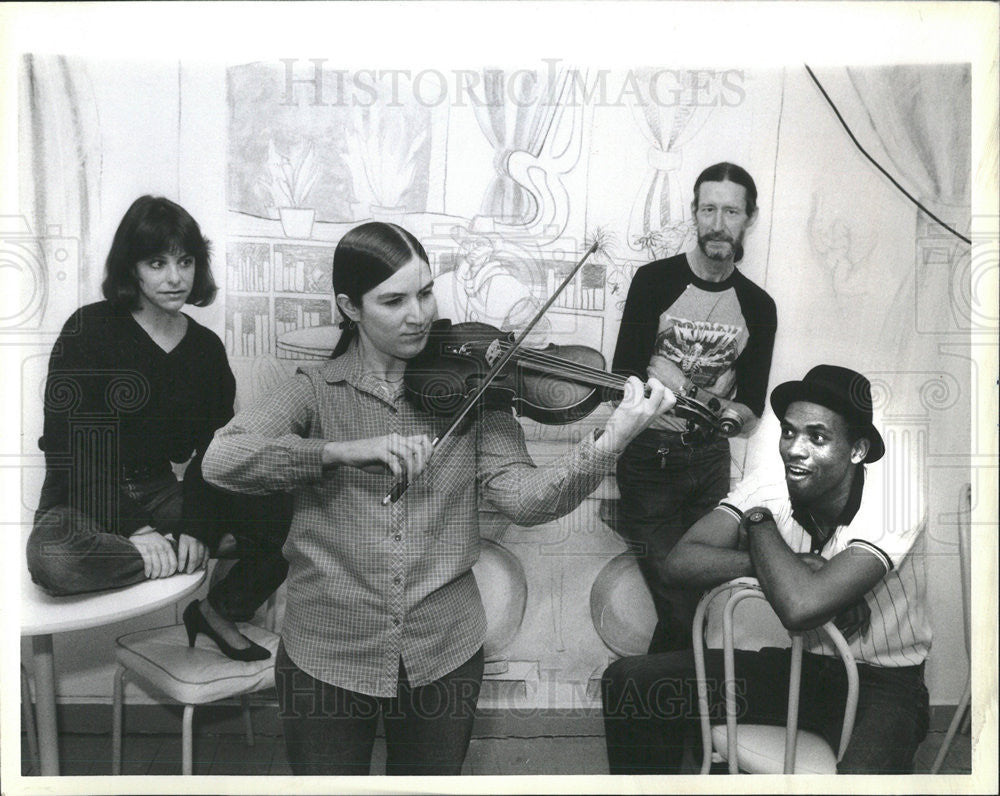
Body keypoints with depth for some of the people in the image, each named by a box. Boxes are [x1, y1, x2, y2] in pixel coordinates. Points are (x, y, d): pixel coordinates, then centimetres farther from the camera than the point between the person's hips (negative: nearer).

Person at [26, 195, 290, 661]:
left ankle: (219, 611, 3)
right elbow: (65, 440, -15)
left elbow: (214, 452, 1)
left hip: (160, 493, 4)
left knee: (282, 518, -14)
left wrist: (197, 529, -16)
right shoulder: (88, 330, -9)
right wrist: (131, 533, -24)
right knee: (53, 560, -38)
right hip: (83, 502, -4)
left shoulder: (205, 348, 5)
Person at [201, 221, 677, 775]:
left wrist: (609, 445, -29)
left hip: (445, 652, 2)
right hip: (327, 654, -1)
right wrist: (347, 449, -29)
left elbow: (521, 496, -13)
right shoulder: (317, 391, -4)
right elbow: (220, 459, -18)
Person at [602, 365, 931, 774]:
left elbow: (800, 607, -34)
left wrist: (759, 523, -18)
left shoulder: (895, 501, -22)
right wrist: (797, 566, -26)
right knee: (630, 680, -9)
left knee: (861, 777, -41)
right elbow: (681, 561, -19)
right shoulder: (769, 486, -7)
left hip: (883, 683, -4)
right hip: (800, 664, 5)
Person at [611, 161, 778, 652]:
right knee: (681, 609, -9)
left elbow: (752, 406, 8)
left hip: (710, 459, 4)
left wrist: (733, 412, -15)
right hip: (651, 457, -4)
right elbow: (624, 378, -8)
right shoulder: (655, 281, -3)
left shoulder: (757, 306, 8)